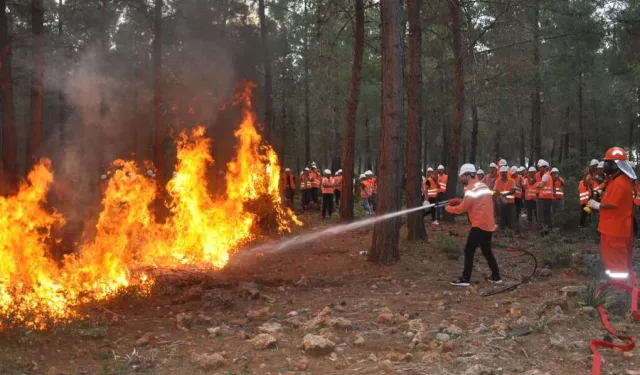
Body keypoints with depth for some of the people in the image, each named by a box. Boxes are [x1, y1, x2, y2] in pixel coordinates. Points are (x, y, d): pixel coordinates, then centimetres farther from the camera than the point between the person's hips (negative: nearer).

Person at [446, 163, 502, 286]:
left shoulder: (472, 189, -15)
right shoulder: (483, 186, 14)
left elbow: (462, 208, -13)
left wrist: (448, 208, 3)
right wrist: (458, 202, 11)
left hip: (480, 225, -9)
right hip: (488, 224, 9)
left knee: (469, 251, -4)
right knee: (487, 251, 18)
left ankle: (465, 279, -3)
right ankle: (496, 276, 21)